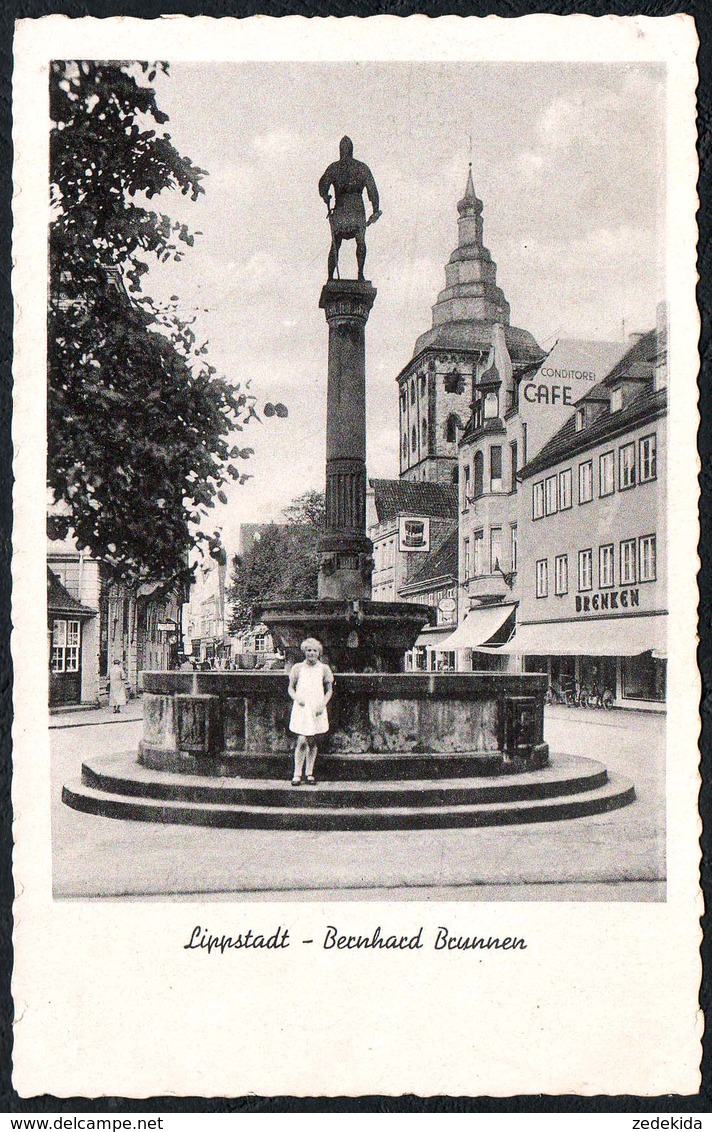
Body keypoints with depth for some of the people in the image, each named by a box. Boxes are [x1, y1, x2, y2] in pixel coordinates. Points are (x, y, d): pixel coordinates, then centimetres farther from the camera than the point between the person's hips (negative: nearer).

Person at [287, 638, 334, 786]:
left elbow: (329, 690, 10)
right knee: (302, 741, -10)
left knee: (312, 742, 7)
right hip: (301, 708, -1)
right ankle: (297, 774, -3)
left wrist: (322, 704, -5)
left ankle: (309, 774, 18)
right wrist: (296, 698, -11)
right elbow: (291, 688, 9)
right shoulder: (298, 668, 2)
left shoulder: (324, 669, 4)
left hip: (317, 710, 1)